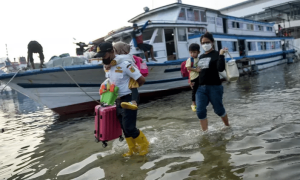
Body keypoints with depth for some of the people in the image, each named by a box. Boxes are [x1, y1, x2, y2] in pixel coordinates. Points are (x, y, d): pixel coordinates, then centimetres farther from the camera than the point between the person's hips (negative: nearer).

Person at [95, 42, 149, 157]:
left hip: (129, 99, -8)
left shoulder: (124, 64, -21)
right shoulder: (107, 66, 4)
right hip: (118, 100, 8)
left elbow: (141, 80, -18)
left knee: (129, 127, -6)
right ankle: (133, 149, 31)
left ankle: (144, 145, 20)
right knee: (124, 128, 14)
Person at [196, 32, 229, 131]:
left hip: (214, 87, -5)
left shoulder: (217, 54, -4)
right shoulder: (201, 57, 14)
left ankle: (227, 126, 35)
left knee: (219, 110, 8)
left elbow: (221, 69, -20)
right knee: (200, 111, -6)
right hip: (201, 88, 5)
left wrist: (221, 55, -26)